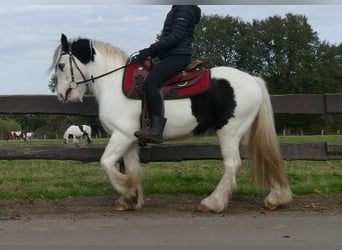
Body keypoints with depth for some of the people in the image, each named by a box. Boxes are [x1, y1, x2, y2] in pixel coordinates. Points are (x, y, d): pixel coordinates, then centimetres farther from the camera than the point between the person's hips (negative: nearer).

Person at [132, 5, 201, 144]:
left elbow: (175, 36, -18)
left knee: (150, 82, -29)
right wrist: (149, 53, 13)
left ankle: (156, 130, -35)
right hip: (170, 56, 11)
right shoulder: (176, 9, 24)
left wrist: (150, 50, -20)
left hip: (178, 56, -11)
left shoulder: (184, 9, -6)